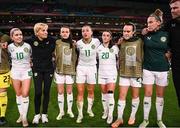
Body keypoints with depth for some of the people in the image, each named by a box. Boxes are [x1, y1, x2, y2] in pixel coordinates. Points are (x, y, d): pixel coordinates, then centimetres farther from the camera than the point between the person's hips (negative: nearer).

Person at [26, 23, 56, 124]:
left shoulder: (50, 39, -10)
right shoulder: (32, 40, -12)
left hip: (49, 69, 1)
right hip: (37, 70, -1)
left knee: (46, 92, 6)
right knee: (38, 92, -3)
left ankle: (44, 114, 21)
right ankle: (37, 114, 17)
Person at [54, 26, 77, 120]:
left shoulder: (73, 44, 3)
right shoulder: (57, 43, -4)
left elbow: (75, 57, 10)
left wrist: (75, 67, 7)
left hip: (70, 70, 2)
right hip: (59, 70, -1)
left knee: (69, 91, 10)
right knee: (60, 92, 5)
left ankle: (69, 110, 26)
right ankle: (61, 111, 20)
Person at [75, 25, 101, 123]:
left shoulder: (96, 41, -9)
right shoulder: (78, 43, -7)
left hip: (92, 68, 0)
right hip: (81, 68, 0)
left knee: (91, 91, 11)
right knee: (80, 92, -3)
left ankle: (89, 109, 33)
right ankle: (80, 114, 7)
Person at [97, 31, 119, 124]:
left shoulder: (115, 48, -5)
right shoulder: (98, 48, 2)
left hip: (111, 73, -3)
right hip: (101, 73, 3)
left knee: (110, 94, -9)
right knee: (104, 93, 12)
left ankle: (110, 115, 3)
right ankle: (105, 111, 29)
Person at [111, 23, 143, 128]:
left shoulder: (140, 41, -4)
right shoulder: (121, 42, 0)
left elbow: (144, 56, 1)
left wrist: (142, 69, 0)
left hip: (137, 73, -1)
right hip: (124, 73, 1)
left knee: (135, 95, 11)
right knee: (122, 95, 2)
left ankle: (133, 116, 30)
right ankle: (119, 118, 14)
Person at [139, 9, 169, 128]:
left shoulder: (166, 34, -1)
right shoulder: (146, 35, 0)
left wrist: (168, 54, -5)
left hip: (162, 69, 0)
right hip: (148, 69, 0)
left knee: (160, 95, 10)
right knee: (148, 94, 2)